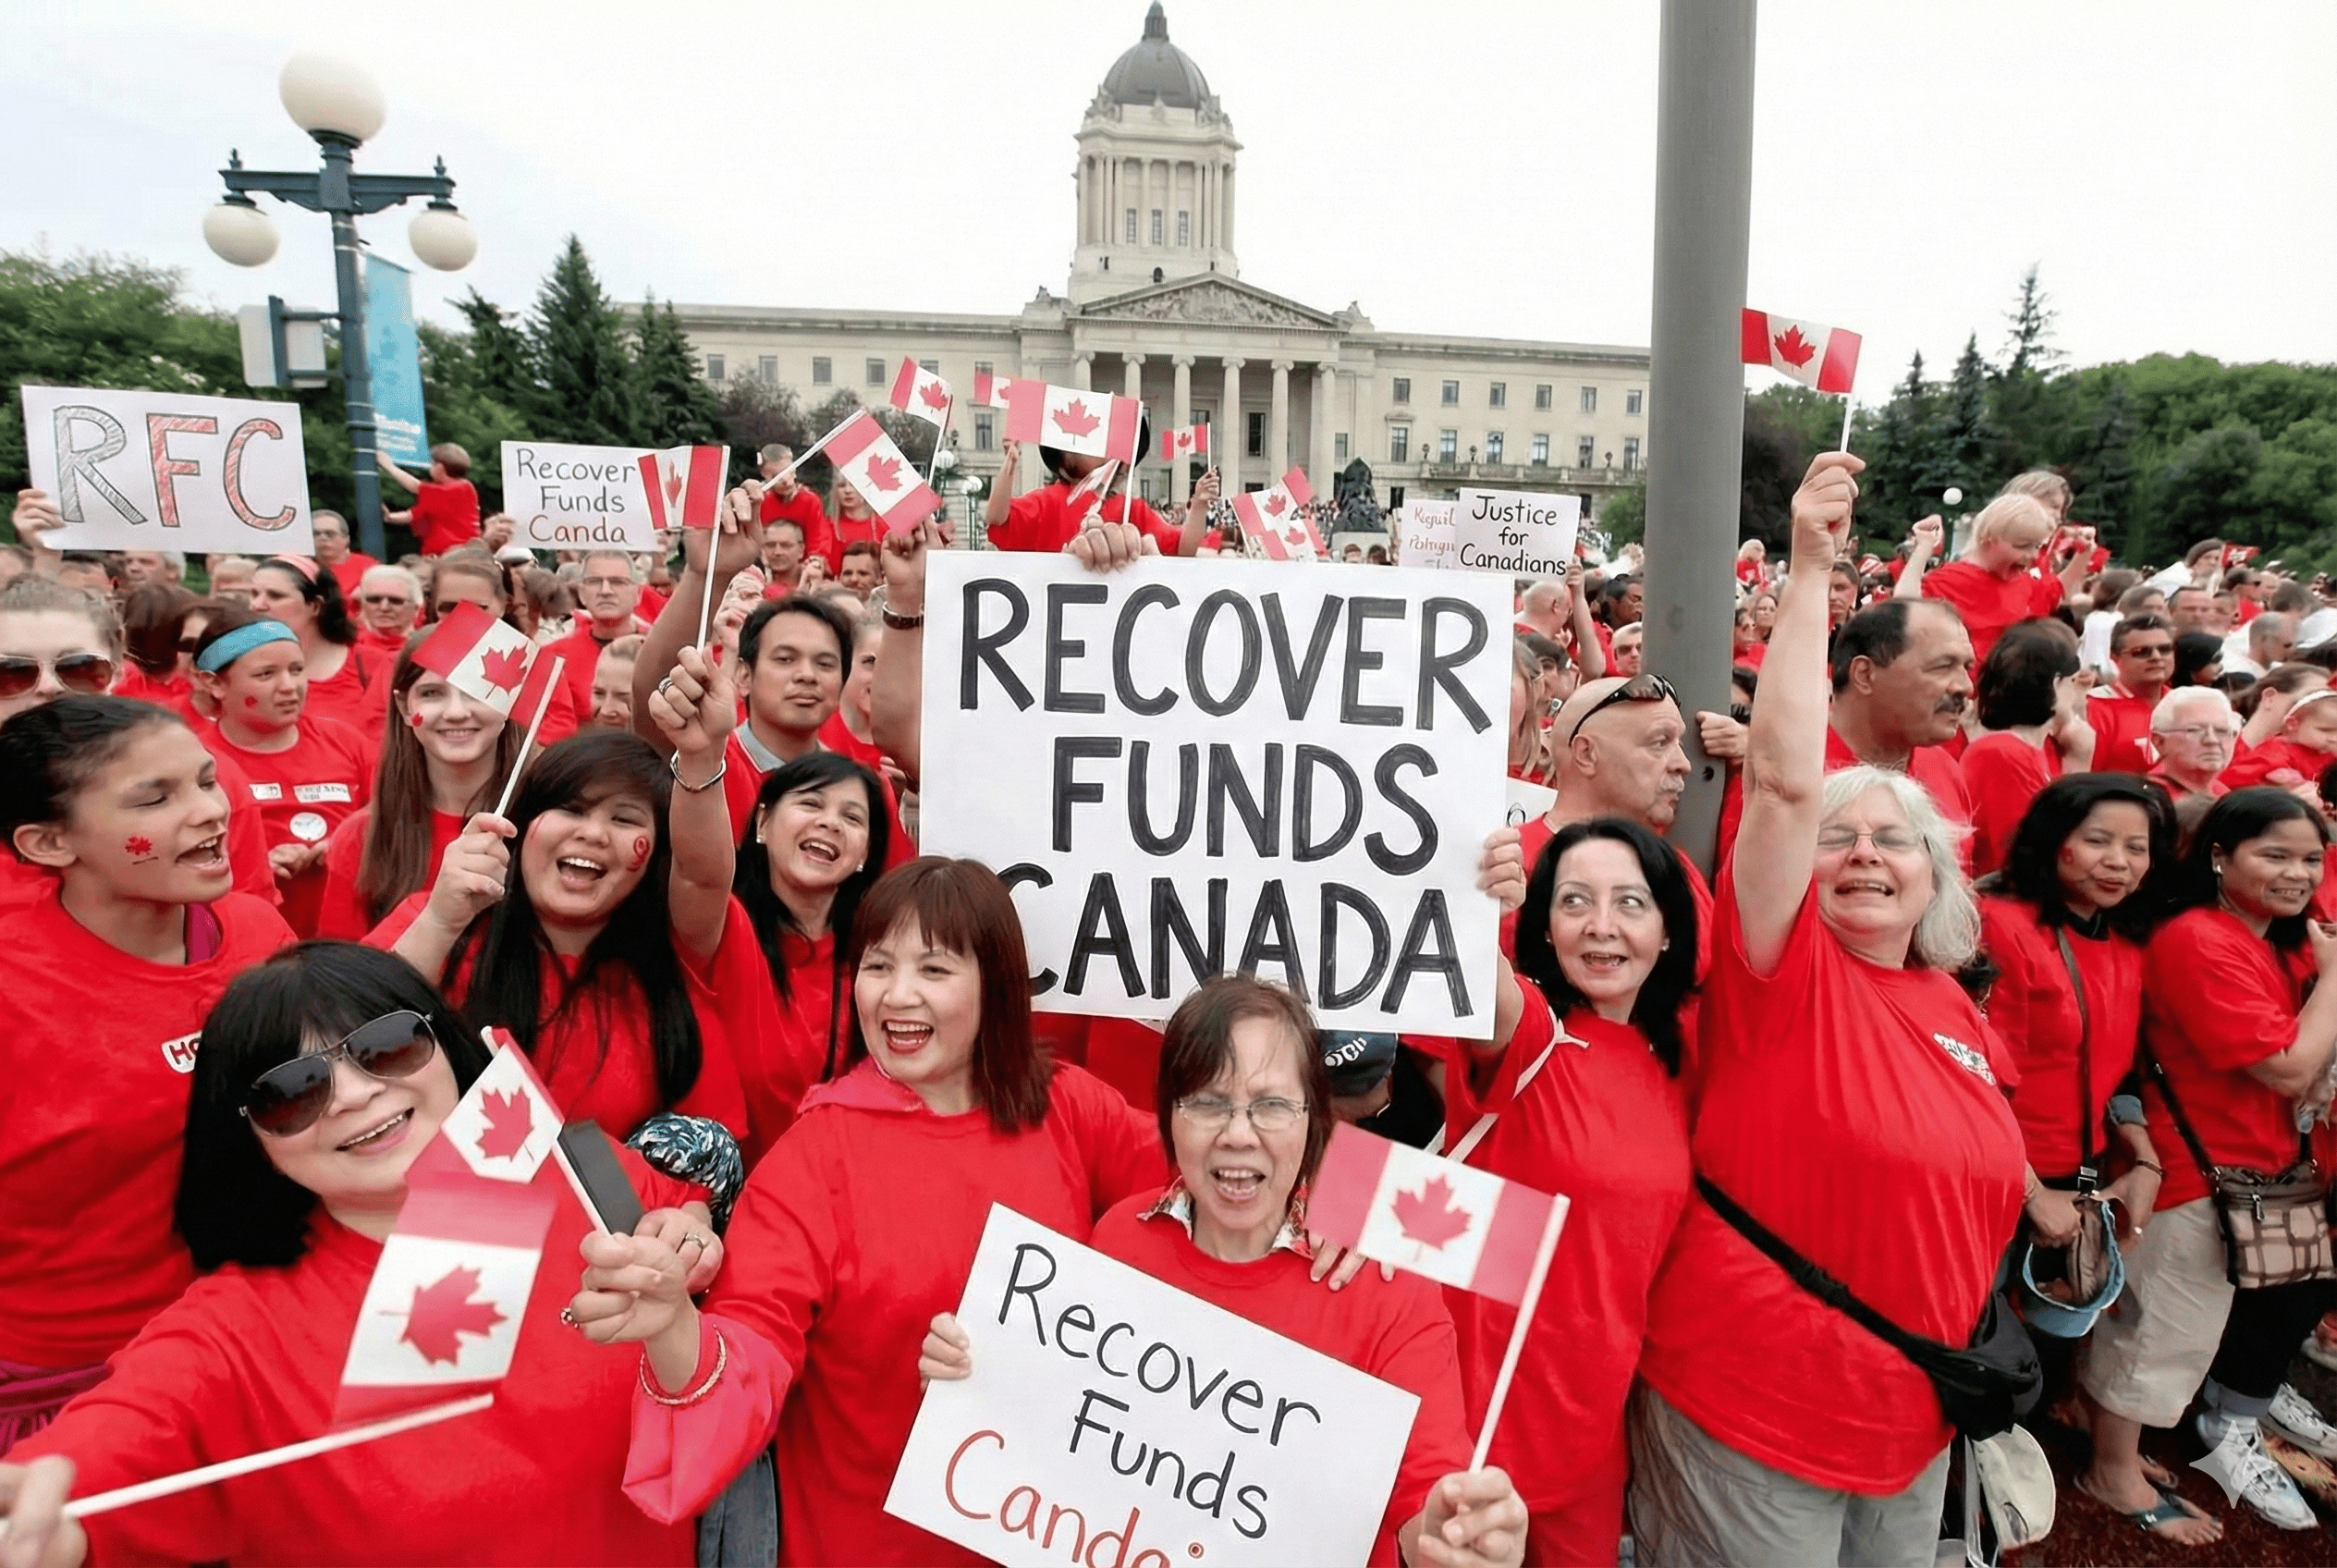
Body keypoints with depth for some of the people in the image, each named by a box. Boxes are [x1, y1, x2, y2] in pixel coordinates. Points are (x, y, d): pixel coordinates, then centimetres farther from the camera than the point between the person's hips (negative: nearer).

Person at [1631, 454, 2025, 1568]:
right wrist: (1810, 574, -30)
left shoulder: (1954, 1011, 4)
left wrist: (1970, 1350, 15)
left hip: (1914, 1418, 7)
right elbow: (1784, 782, -29)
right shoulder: (1783, 973, -16)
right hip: (1747, 1408, -6)